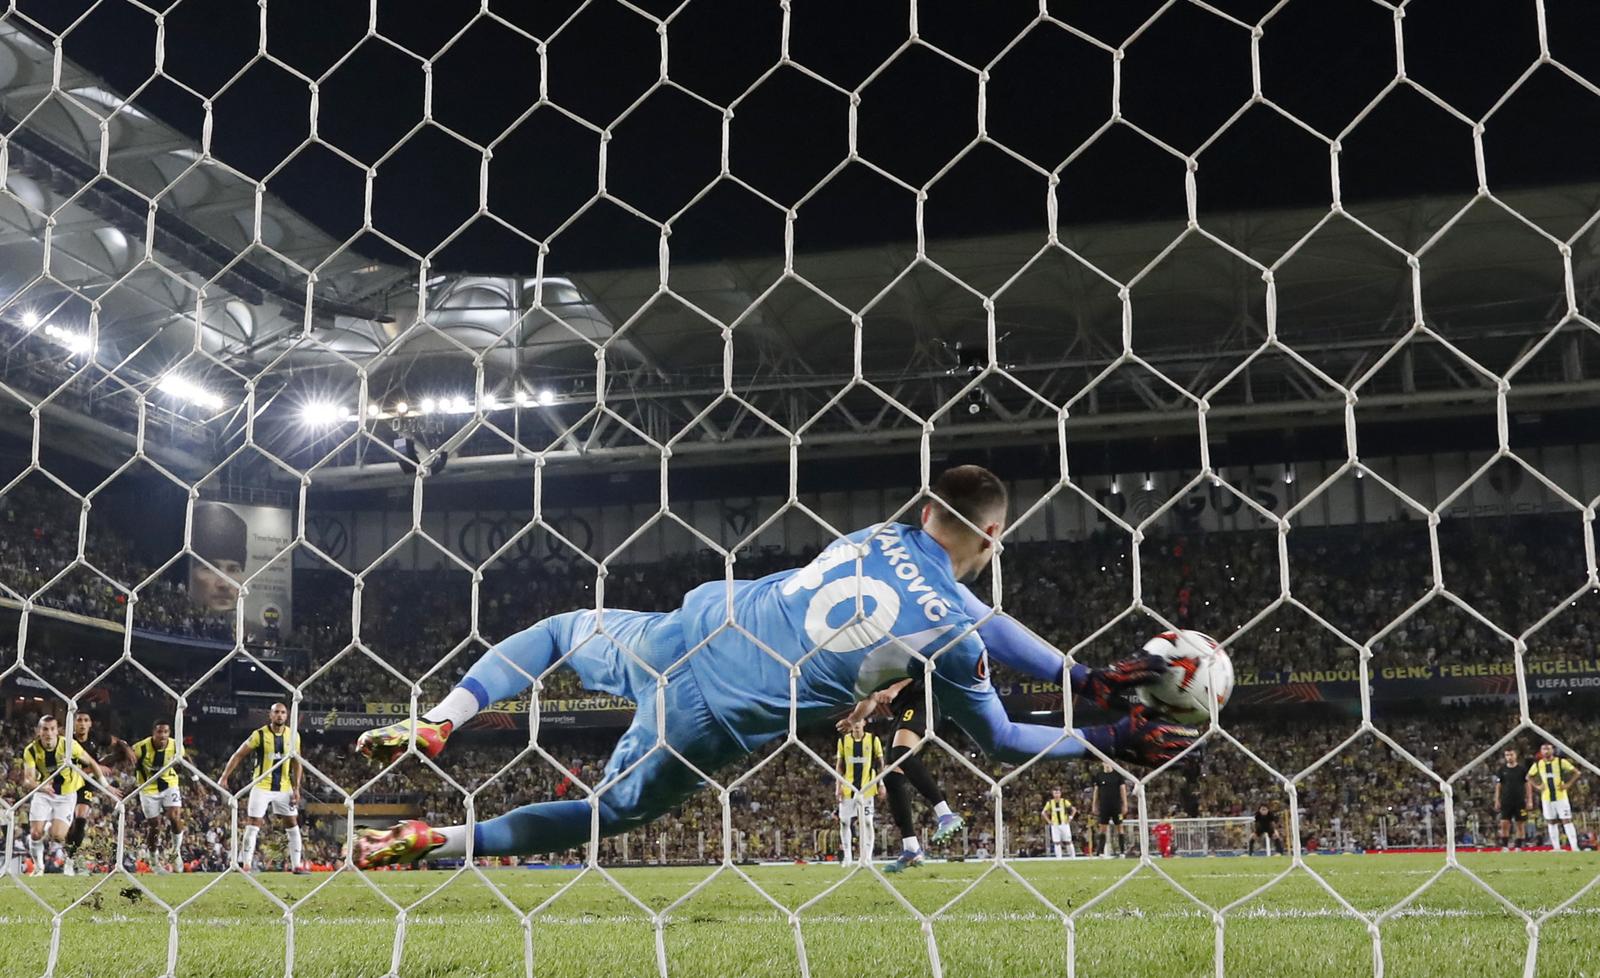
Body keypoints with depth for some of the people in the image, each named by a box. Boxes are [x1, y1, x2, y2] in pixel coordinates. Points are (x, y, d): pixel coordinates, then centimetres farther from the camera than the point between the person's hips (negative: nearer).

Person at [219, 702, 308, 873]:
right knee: (253, 824, -5)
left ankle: (296, 865, 9)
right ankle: (245, 864, 1)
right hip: (262, 786, -4)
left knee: (293, 824, 3)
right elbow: (238, 755, -4)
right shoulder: (259, 734, -9)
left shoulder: (293, 735, 1)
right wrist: (224, 777, -10)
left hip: (284, 787, 4)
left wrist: (296, 788, 0)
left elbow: (297, 763, 7)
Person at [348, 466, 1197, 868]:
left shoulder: (882, 536, 7)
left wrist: (1080, 676, 26)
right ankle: (434, 841, 10)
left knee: (562, 629, 32)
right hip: (710, 724, -5)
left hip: (683, 635, 5)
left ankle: (434, 725, 17)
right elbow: (999, 742, 5)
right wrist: (1109, 743, 14)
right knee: (618, 809, 18)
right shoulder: (951, 636, -11)